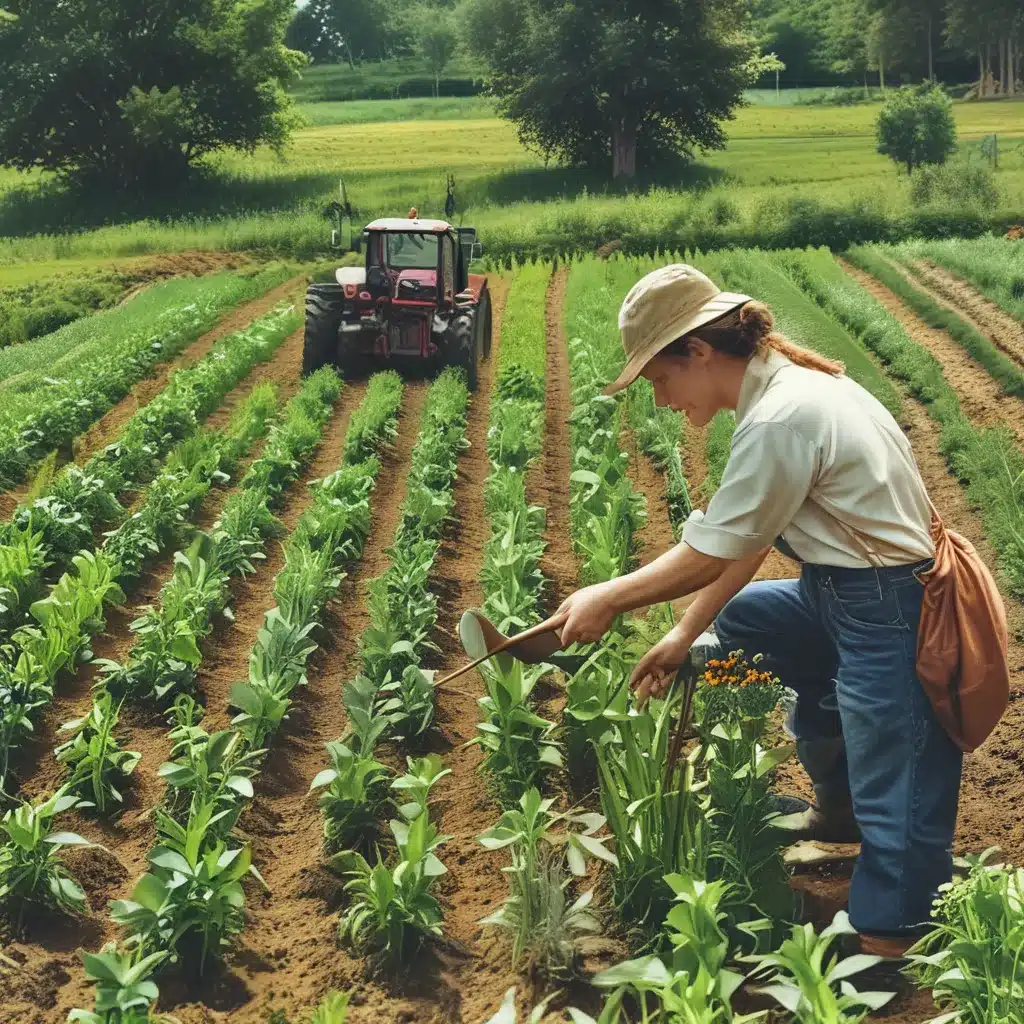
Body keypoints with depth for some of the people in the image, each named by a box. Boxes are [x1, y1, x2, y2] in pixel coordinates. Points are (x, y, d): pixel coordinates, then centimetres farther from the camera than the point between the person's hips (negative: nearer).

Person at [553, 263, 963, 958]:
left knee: (895, 808, -4)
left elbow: (709, 555, -17)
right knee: (736, 616, 24)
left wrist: (607, 600, -4)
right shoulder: (788, 384, 7)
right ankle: (838, 804, 32)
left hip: (891, 620, -10)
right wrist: (685, 634, 12)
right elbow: (743, 540, 11)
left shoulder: (781, 420, -23)